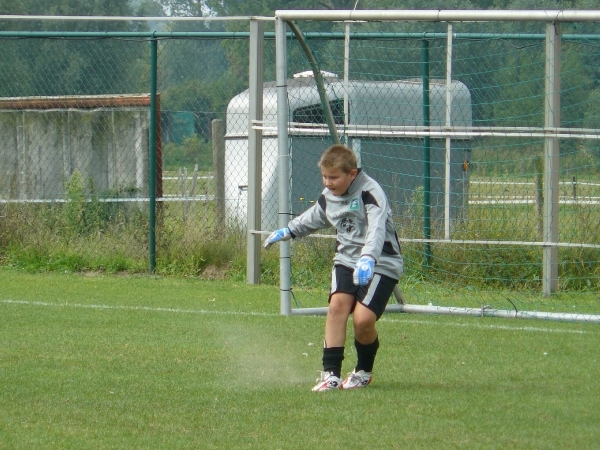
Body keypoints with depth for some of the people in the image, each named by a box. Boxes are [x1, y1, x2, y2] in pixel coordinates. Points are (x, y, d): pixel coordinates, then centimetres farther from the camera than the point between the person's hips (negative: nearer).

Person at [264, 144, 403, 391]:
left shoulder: (371, 193, -19)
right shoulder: (328, 196, 6)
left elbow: (376, 229, -35)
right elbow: (314, 218, 30)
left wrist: (368, 259, -51)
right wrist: (287, 232, 42)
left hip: (380, 264, -6)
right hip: (347, 259, 6)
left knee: (363, 318, -20)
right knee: (337, 304, -20)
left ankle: (364, 371, 9)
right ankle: (331, 373, -18)